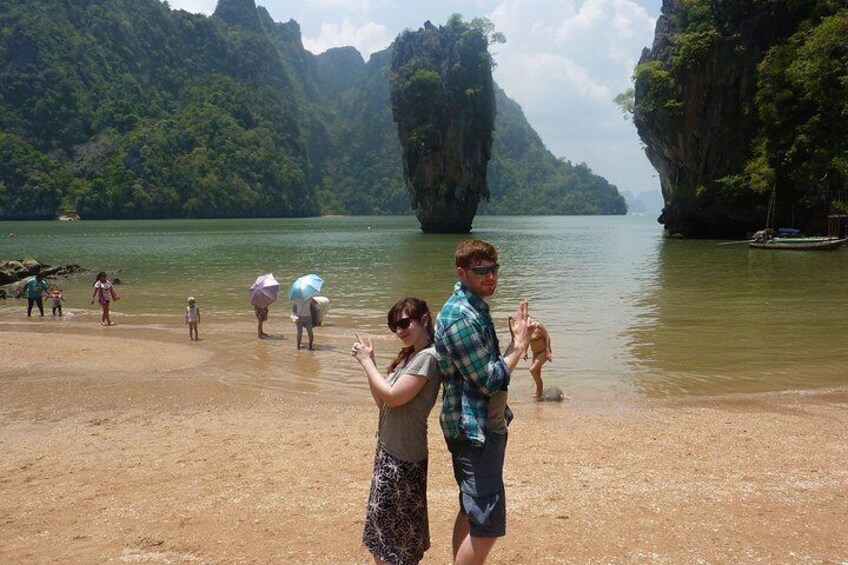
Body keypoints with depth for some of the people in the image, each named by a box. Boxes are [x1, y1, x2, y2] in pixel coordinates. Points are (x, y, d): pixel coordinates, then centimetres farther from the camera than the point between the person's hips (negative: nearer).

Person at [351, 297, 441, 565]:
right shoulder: (409, 356, 10)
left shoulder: (427, 357, -19)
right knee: (387, 518, 18)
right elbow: (381, 400, 10)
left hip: (403, 456, -9)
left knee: (390, 521, 1)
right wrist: (368, 361, 2)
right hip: (391, 449, 9)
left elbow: (392, 397, -23)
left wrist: (366, 361, -13)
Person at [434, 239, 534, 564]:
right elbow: (489, 382, -21)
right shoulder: (461, 317, -22)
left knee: (471, 512, 20)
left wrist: (517, 339, 7)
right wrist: (519, 344, -14)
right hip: (474, 431, -11)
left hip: (486, 426, 11)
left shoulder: (475, 307, 10)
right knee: (487, 526, -8)